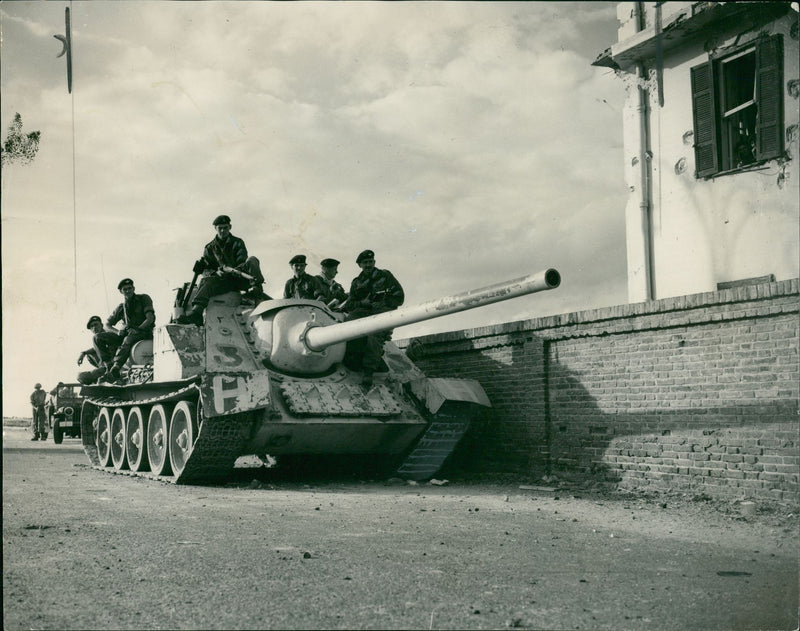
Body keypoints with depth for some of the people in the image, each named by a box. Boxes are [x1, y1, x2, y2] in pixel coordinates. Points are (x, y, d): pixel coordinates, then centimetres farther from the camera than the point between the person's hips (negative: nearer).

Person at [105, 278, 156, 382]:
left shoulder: (144, 299, 6)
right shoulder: (121, 306, 18)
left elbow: (150, 318, -5)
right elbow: (107, 324, 19)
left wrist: (138, 329, -19)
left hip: (144, 332, -5)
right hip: (128, 334, 5)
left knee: (127, 340, -39)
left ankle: (115, 367, -58)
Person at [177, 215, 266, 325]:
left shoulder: (237, 243, 16)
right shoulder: (209, 248, 19)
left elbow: (242, 261, 1)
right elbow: (205, 270, 9)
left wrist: (231, 270, -22)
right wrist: (215, 272, -16)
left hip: (239, 279, -1)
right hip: (222, 280, 1)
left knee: (252, 260, -25)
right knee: (207, 281, -30)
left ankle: (256, 290, -47)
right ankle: (197, 311, -51)